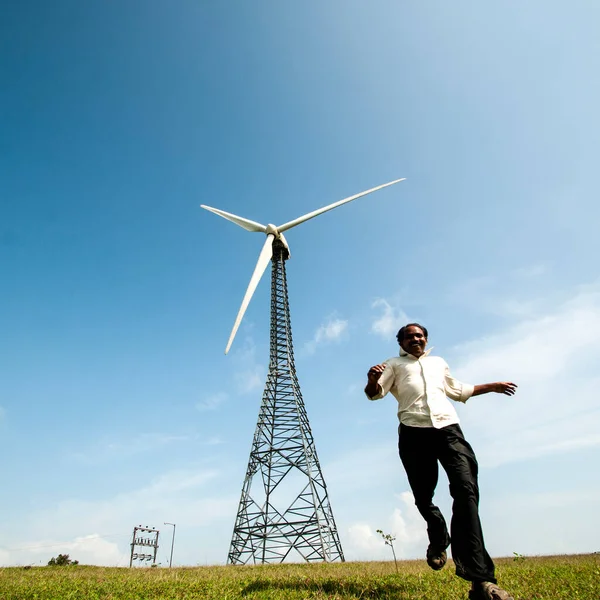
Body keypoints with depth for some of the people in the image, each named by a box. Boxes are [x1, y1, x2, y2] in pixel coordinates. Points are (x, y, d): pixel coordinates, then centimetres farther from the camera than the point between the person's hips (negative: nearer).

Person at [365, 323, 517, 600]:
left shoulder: (439, 363, 28)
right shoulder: (394, 364, 16)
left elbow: (457, 390, 41)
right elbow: (376, 393, 3)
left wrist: (491, 386, 38)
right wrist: (372, 380, -20)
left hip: (449, 429, 2)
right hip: (414, 433, -2)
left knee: (466, 489, -16)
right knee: (423, 497, 4)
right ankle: (439, 539, 38)